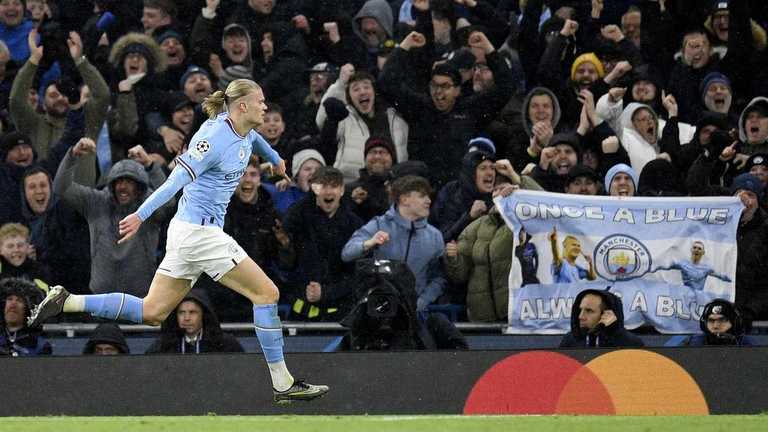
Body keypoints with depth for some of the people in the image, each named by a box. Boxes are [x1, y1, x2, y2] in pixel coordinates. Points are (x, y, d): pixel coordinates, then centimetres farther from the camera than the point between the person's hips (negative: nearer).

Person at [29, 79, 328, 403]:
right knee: (266, 293, -6)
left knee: (152, 313, 8)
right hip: (199, 232, -10)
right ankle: (283, 384, -2)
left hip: (187, 231, 10)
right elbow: (178, 177, -26)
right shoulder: (215, 137, -18)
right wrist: (142, 215, -33)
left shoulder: (244, 131, 10)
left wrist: (274, 158, 56)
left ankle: (67, 302, 5)